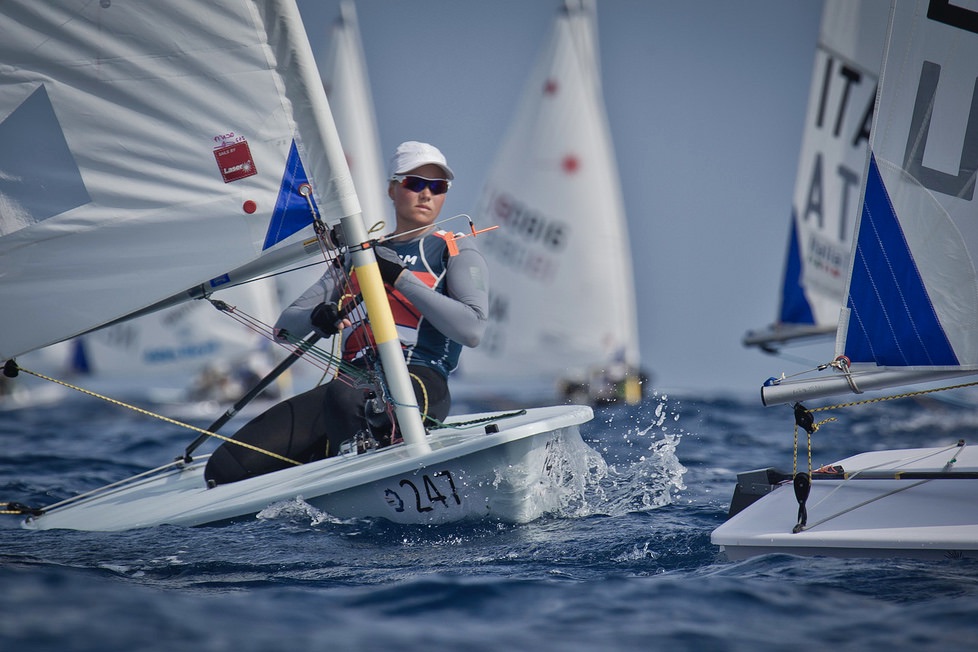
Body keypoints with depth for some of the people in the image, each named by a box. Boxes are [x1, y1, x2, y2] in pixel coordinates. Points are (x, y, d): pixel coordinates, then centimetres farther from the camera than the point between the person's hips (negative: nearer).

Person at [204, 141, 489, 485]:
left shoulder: (457, 250, 13)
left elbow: (473, 330, -7)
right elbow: (284, 326, 22)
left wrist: (401, 278, -8)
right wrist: (316, 318, -3)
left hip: (420, 383, -5)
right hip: (353, 383, 5)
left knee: (345, 397, -44)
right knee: (224, 469, -13)